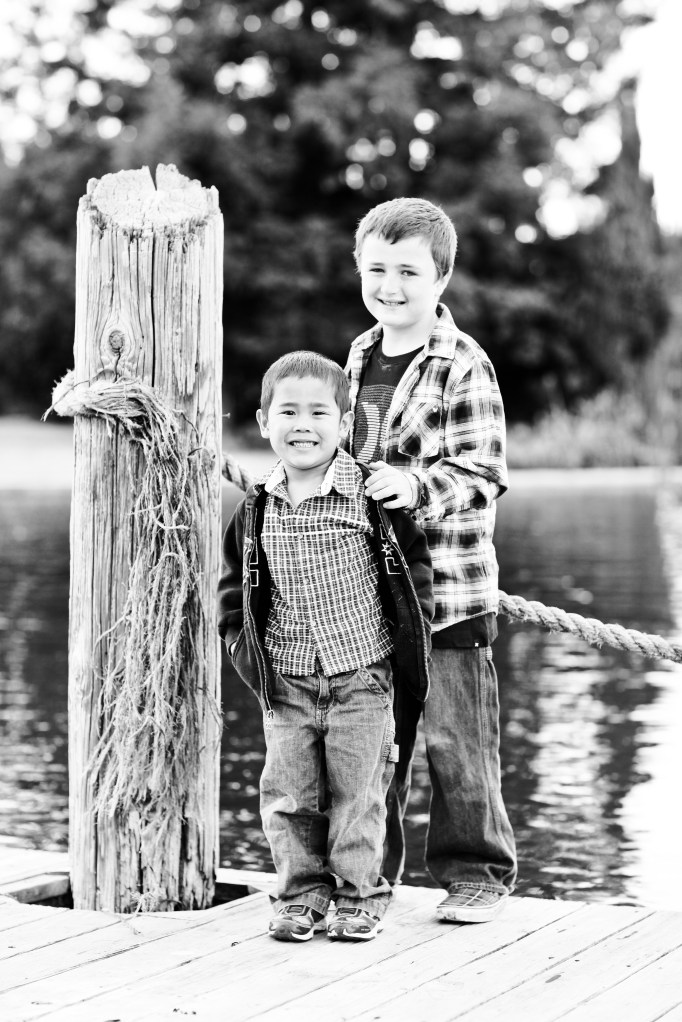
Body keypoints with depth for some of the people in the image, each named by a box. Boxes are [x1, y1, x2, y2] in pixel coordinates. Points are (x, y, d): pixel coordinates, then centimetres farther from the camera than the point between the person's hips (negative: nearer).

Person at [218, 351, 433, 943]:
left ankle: (360, 896, 17)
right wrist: (245, 644, 5)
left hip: (361, 676, -3)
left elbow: (414, 563, 0)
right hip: (286, 680, 3)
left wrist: (409, 638, -1)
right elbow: (236, 583, 15)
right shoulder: (257, 509, 2)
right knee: (289, 794, 5)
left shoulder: (372, 494, -8)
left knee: (357, 791, 2)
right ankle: (302, 895, 19)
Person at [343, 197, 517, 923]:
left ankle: (475, 870, 14)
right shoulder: (359, 357, 12)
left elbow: (481, 474, -15)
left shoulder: (463, 366, -10)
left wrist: (415, 488, -29)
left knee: (457, 737, 0)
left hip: (447, 584, -6)